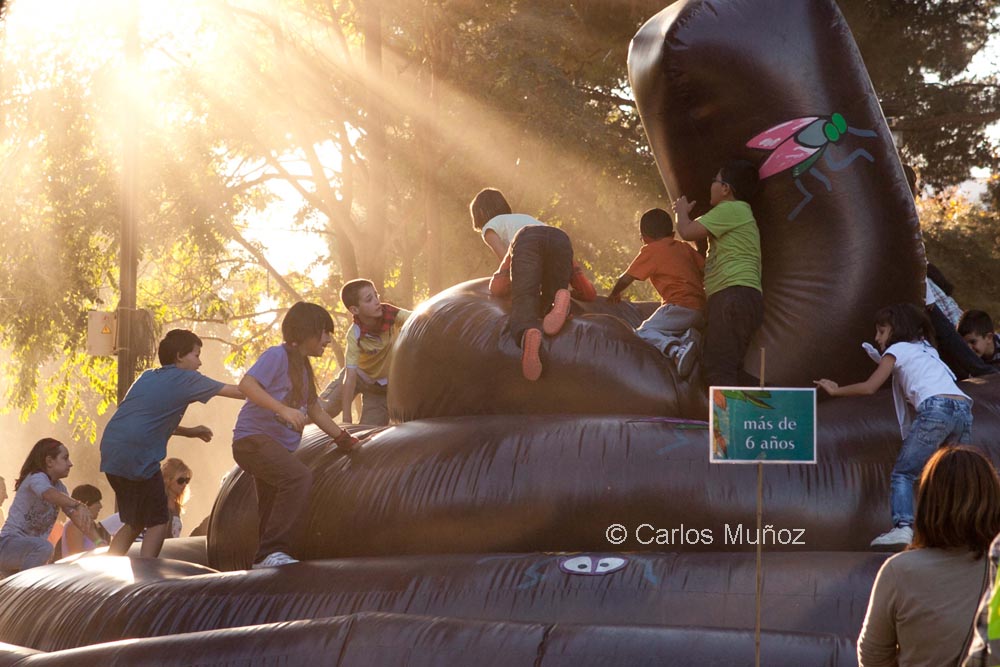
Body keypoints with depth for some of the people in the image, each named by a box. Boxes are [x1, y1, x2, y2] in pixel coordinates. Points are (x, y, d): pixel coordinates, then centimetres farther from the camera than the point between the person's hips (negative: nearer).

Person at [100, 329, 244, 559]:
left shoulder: (148, 377, 21)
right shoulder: (185, 379, -1)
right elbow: (237, 391, 4)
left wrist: (188, 431, 29)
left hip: (111, 454, 8)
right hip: (138, 459, -8)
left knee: (134, 523, 18)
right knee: (158, 522, 3)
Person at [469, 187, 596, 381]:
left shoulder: (490, 227, 34)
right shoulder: (525, 218, 50)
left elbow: (506, 258, 13)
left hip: (526, 241, -4)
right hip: (560, 237, 4)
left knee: (523, 305, -18)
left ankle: (528, 334, -56)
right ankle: (560, 301, -35)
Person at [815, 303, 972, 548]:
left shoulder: (898, 349, 15)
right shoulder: (927, 349, 34)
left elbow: (869, 387, 9)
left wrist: (835, 390, 20)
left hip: (935, 409, -6)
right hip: (964, 410, 6)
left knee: (902, 473, -1)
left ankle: (903, 526, -18)